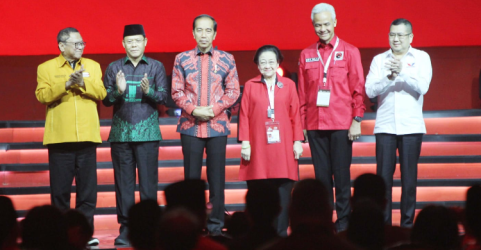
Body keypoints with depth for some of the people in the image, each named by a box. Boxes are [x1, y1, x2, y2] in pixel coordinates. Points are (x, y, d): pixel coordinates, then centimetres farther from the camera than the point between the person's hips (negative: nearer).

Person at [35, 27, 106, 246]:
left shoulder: (93, 66, 13)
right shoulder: (46, 68, 6)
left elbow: (101, 93, 2)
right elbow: (42, 95, -7)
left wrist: (84, 83, -13)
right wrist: (66, 84, -17)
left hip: (87, 136, 2)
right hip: (59, 137, -2)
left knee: (88, 187, 0)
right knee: (60, 188, 1)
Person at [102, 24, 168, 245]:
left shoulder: (156, 67, 7)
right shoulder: (114, 68, 8)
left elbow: (163, 96, 1)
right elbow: (106, 100, 4)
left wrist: (149, 91, -19)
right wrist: (118, 91, -16)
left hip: (147, 132, -1)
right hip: (121, 133, 1)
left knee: (148, 180, -3)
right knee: (123, 181, 1)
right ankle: (125, 227, 5)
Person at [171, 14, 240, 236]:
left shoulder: (226, 59, 6)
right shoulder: (182, 59, 6)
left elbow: (233, 90, 3)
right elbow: (177, 92, 3)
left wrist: (214, 109, -10)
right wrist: (194, 110, -11)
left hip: (218, 125, 0)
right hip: (190, 126, 0)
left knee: (217, 176, 1)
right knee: (191, 176, 2)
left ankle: (215, 224, 8)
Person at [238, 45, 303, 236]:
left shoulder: (288, 85, 9)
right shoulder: (250, 86, 7)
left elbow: (295, 115, 8)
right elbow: (244, 116, 5)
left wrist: (298, 141, 3)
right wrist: (245, 142, -2)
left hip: (283, 147, 1)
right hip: (258, 148, 0)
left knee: (283, 190, -2)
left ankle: (281, 231, 5)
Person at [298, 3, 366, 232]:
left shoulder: (349, 52, 3)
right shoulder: (306, 55, 10)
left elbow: (358, 89, 1)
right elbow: (302, 93, 11)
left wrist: (357, 120, -6)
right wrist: (302, 124, 6)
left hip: (341, 124, -2)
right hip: (314, 125, 2)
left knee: (341, 174, 0)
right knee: (321, 174, 5)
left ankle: (343, 220, 7)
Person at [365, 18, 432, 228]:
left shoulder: (421, 58, 7)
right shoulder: (379, 60, 10)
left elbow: (423, 87, -7)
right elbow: (370, 90, -1)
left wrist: (402, 73, -19)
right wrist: (389, 78, -17)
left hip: (411, 126, -1)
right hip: (385, 126, 1)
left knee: (409, 176, 0)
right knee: (383, 175, -3)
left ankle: (407, 222, 7)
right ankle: (383, 223, 2)